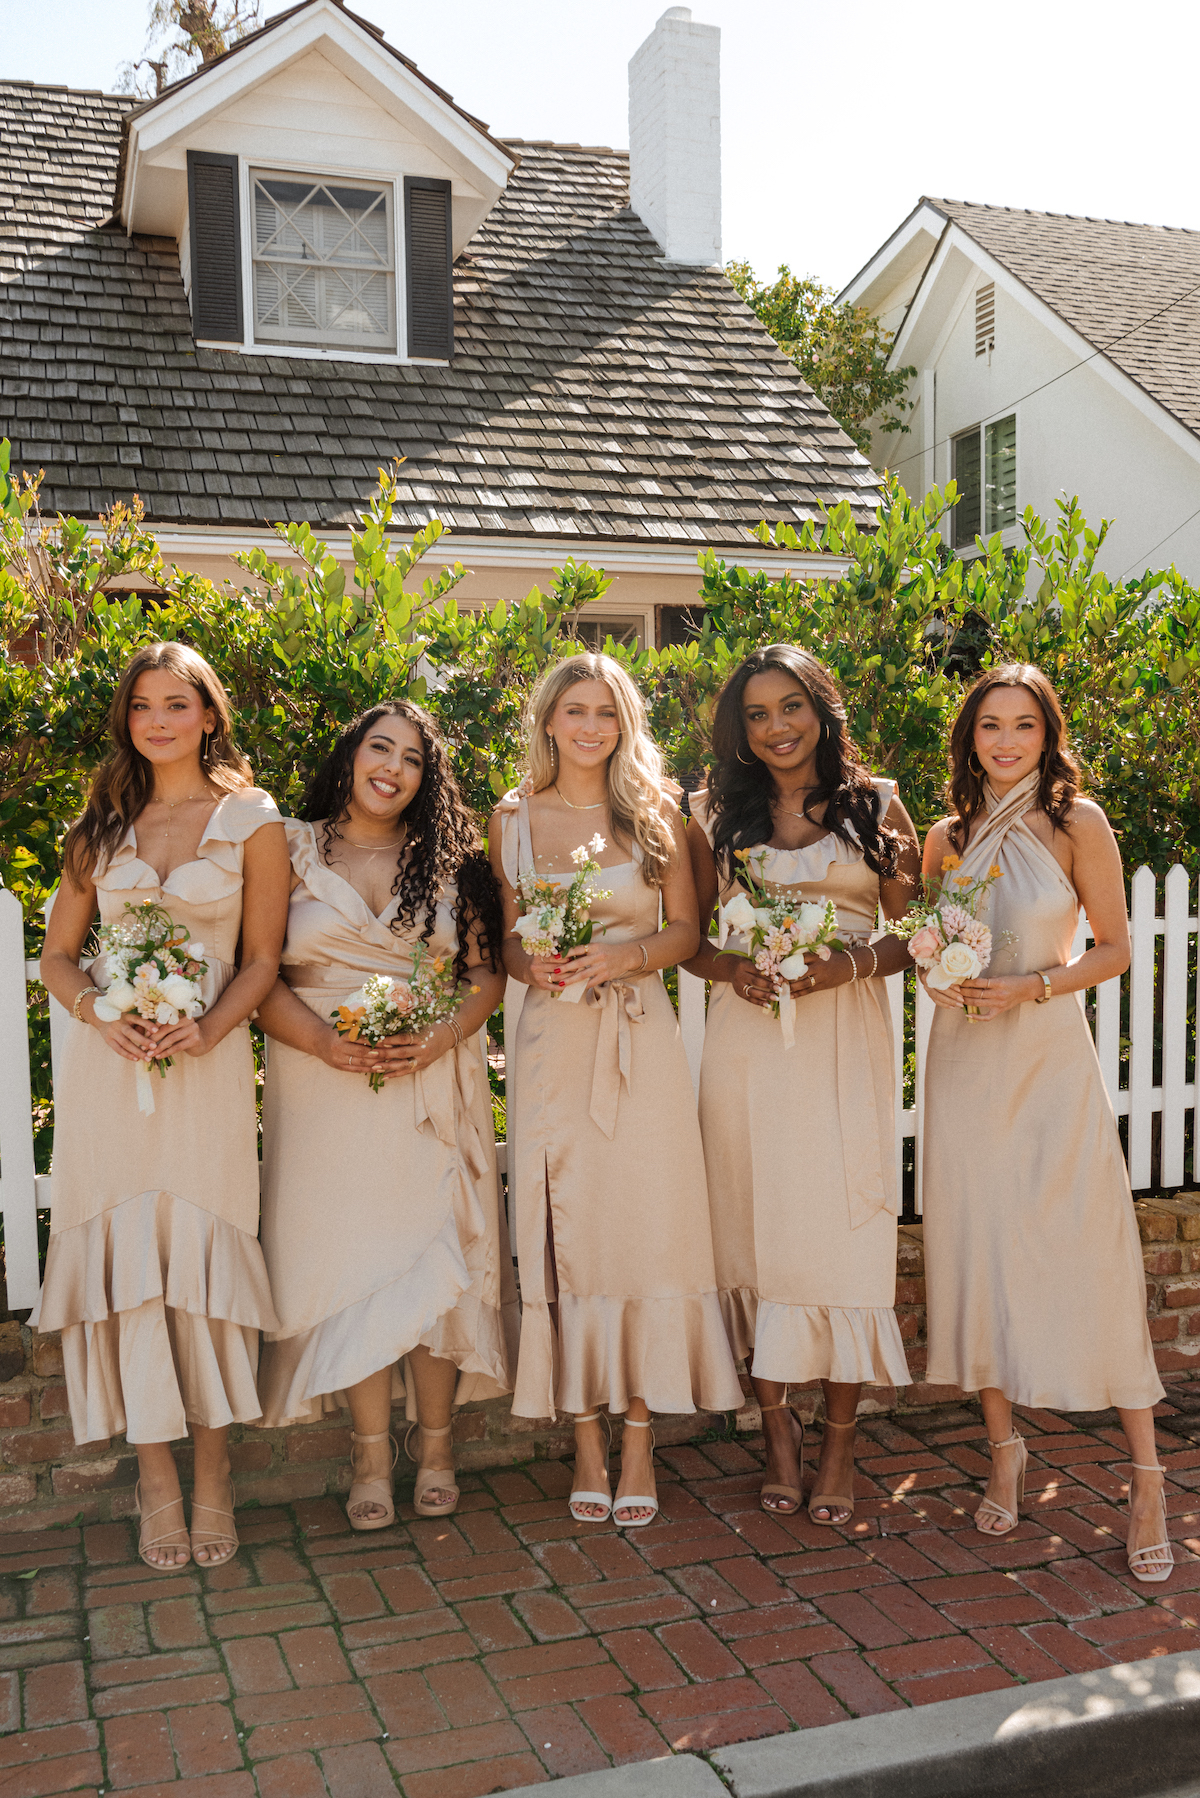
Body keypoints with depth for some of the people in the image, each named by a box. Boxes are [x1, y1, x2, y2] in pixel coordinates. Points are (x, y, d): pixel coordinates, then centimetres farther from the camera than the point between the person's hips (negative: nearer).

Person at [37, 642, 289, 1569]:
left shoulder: (252, 821, 4)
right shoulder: (103, 825, 12)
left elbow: (262, 959, 2)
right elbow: (59, 954, 12)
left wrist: (207, 1030, -15)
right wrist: (103, 1016, -9)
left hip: (207, 1063, -2)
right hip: (107, 1066, 3)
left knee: (200, 1257, -2)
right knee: (124, 1259, 1)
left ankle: (213, 1477, 12)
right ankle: (157, 1482, 13)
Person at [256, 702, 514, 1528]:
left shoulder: (449, 859, 10)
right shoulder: (294, 849, 5)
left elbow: (488, 972, 7)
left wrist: (440, 1038, -11)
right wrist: (324, 1042, -15)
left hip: (433, 1080, 1)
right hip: (325, 1083, -1)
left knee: (434, 1251, 0)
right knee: (348, 1252, -2)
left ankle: (435, 1447, 13)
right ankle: (372, 1455, 10)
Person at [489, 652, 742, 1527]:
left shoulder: (655, 814, 4)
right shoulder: (513, 818, 7)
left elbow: (686, 930, 6)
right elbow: (507, 937, 11)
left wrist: (624, 956, -12)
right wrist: (533, 964, -9)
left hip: (640, 1041, -1)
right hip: (553, 1040, 1)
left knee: (645, 1225, -3)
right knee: (566, 1232, 1)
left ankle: (639, 1442, 9)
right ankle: (587, 1442, 13)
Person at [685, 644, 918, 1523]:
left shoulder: (876, 806, 7)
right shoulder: (717, 816, 10)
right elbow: (688, 937, 10)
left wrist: (847, 964, -14)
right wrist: (733, 968, -10)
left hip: (846, 1038, -1)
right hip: (748, 1038, 1)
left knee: (844, 1224, -2)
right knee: (756, 1223, 2)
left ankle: (839, 1441, 12)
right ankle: (777, 1425, 17)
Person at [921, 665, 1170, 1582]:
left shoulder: (1077, 822, -3)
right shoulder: (948, 836, 7)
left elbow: (1114, 948, -1)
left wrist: (1032, 987, -14)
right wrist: (939, 980, -5)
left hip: (1052, 1055, -3)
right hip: (965, 1060, 3)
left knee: (1092, 1254, -6)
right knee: (977, 1251, 5)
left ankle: (1146, 1477, 6)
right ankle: (1004, 1446, 22)